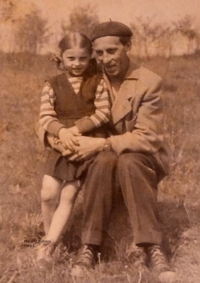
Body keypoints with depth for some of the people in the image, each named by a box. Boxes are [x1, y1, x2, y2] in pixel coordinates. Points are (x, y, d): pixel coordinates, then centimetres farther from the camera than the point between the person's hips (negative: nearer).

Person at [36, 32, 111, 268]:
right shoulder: (52, 85, 4)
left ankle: (48, 244, -2)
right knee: (48, 194, -6)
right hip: (61, 145, 2)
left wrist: (76, 129, -16)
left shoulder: (97, 81, 1)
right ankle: (49, 237, 18)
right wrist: (62, 131, -23)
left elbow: (103, 113, -7)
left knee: (68, 197, -5)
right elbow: (45, 117, -3)